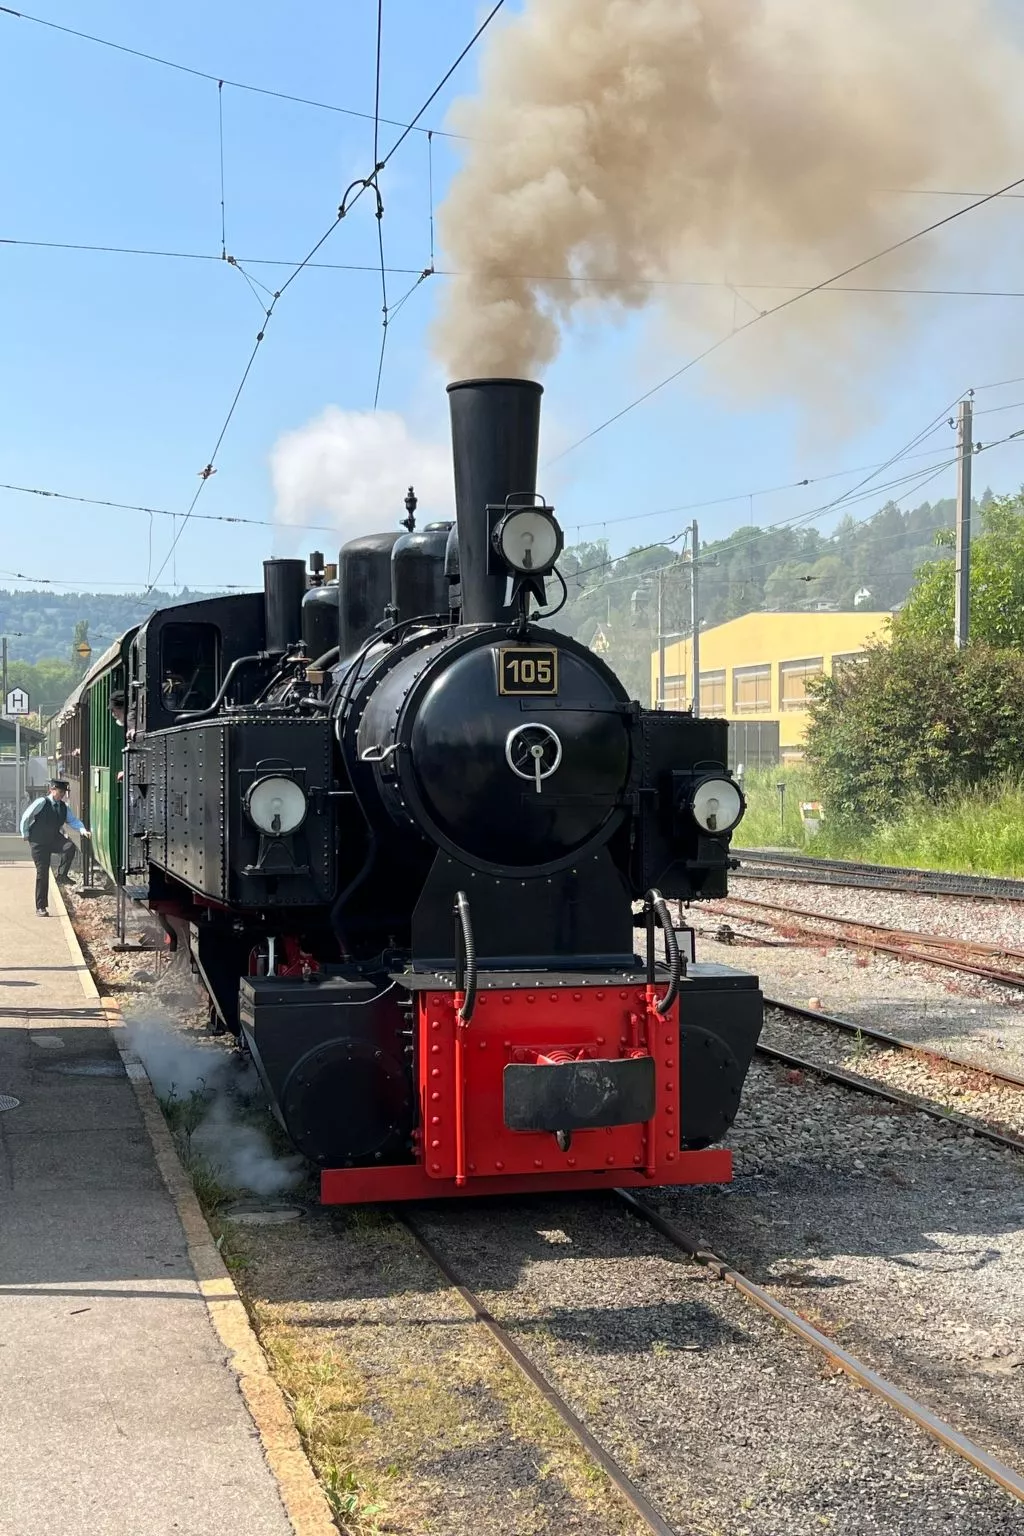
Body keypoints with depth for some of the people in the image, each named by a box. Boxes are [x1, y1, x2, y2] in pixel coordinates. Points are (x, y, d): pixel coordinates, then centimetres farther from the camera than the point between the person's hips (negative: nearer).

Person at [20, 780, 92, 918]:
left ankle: (62, 875, -12)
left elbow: (73, 820, 4)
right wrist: (26, 834, -2)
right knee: (42, 873, -4)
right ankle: (40, 908, 5)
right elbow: (26, 817, -7)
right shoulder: (42, 802, -12)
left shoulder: (64, 807, 5)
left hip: (55, 839, 4)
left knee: (70, 847, -29)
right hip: (39, 843, -4)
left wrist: (83, 830, -15)